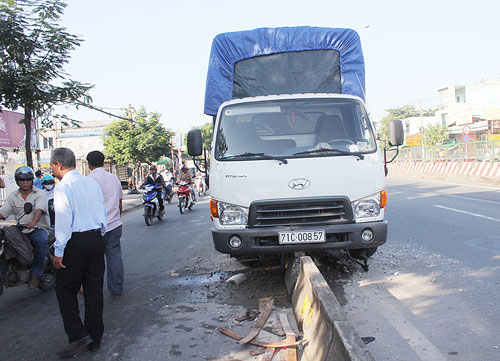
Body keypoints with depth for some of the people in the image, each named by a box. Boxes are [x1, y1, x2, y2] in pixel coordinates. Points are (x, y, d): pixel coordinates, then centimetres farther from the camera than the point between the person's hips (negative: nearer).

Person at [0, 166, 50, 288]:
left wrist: (33, 222, -38)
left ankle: (36, 273, -22)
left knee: (42, 241, -35)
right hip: (19, 230, 4)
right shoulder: (13, 196, 13)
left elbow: (39, 209, -18)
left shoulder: (39, 194, 0)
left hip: (38, 229, -4)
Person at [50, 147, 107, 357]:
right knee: (94, 289, 12)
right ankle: (95, 338, 20)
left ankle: (78, 335, 1)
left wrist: (58, 252, -12)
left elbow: (63, 220, -16)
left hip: (75, 242, -6)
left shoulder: (63, 186, -11)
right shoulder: (92, 183, 8)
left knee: (65, 290, 8)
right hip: (96, 238, 6)